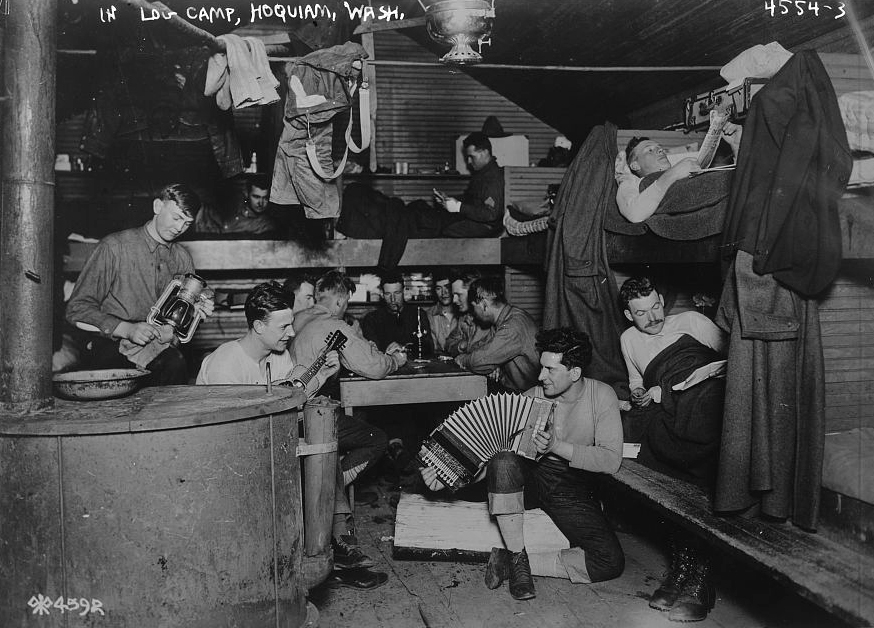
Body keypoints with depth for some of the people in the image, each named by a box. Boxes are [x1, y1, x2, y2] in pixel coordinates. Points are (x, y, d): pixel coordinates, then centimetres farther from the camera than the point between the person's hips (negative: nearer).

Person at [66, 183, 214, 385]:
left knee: (177, 367, -31)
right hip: (111, 344, -3)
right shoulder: (114, 247, -3)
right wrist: (127, 329, -19)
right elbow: (77, 309, -6)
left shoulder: (183, 258, 13)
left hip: (160, 346, 3)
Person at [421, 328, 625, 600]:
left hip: (574, 489, 0)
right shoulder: (532, 398, -3)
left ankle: (511, 561, -9)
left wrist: (558, 447, -23)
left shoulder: (601, 396, -7)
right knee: (503, 460, -35)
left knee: (611, 562, -21)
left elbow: (611, 460, -13)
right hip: (529, 478, 0)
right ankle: (518, 557, -19)